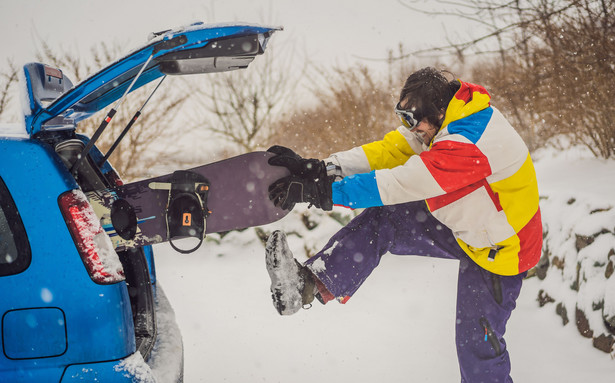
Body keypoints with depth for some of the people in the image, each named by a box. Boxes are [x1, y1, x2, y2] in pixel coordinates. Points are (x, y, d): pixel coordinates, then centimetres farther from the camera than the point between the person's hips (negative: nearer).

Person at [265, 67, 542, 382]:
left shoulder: (467, 146, -37)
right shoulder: (445, 116, -8)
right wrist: (321, 169, -24)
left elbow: (396, 185, -39)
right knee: (380, 221, -7)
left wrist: (318, 191, -38)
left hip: (499, 248, -8)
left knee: (477, 345, -2)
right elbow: (390, 150, -11)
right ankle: (311, 284, -15)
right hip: (465, 225, 9)